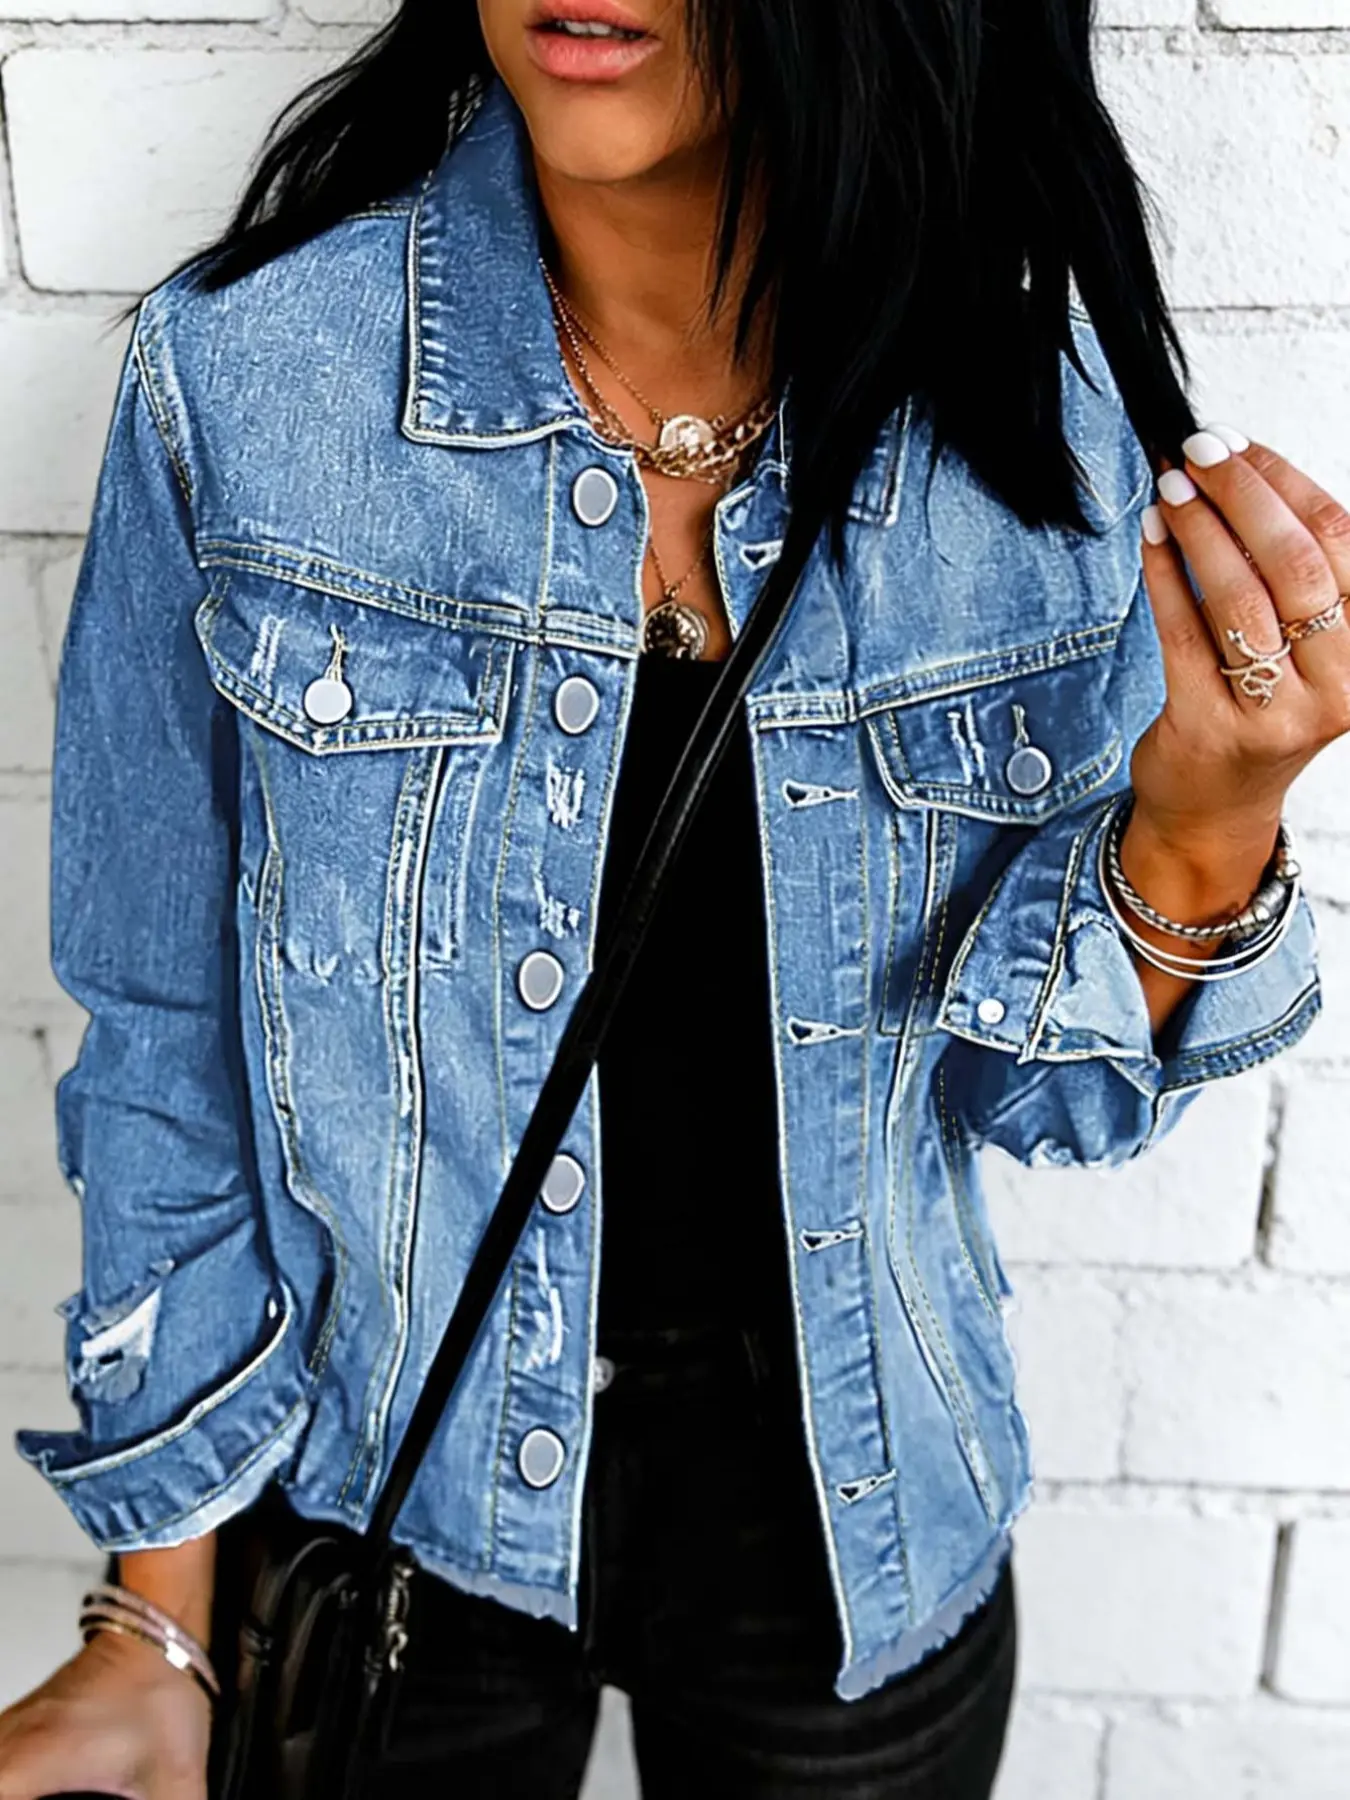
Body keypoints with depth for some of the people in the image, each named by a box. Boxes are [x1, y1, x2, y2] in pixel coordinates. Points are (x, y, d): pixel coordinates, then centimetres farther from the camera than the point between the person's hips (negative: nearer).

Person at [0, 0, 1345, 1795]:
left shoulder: (1048, 414, -14)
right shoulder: (243, 369, -17)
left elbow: (1053, 1097, -5)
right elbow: (167, 1035, -7)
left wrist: (1201, 833, -26)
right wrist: (158, 1620, -1)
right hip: (397, 1510, 0)